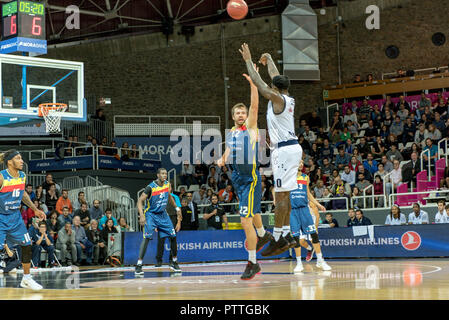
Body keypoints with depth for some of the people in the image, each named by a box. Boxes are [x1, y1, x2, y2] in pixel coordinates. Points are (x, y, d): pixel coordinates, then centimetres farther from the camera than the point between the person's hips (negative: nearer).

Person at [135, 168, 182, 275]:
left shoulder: (168, 184, -3)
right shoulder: (151, 187, -20)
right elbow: (140, 201, -20)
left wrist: (176, 208, 17)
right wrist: (141, 215, -32)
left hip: (163, 214, 6)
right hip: (151, 214, -6)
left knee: (173, 236, 3)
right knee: (147, 237, -20)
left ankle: (174, 262, 20)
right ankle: (138, 265, -19)